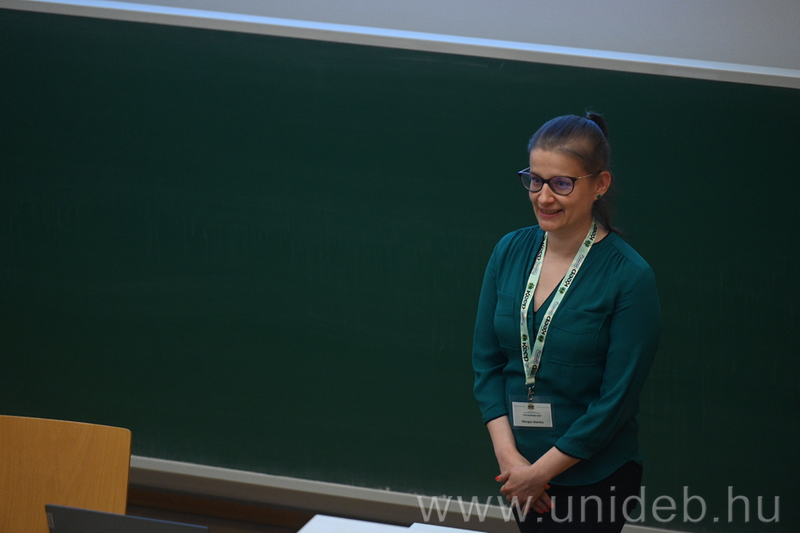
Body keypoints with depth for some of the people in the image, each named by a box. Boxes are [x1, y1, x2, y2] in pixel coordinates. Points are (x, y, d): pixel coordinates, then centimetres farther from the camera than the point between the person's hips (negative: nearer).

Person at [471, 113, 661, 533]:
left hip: (594, 479, -5)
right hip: (520, 468, 5)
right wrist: (507, 454, -7)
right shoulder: (510, 251, 0)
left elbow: (616, 400, -15)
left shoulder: (629, 277, -15)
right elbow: (486, 361, 4)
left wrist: (541, 470, -12)